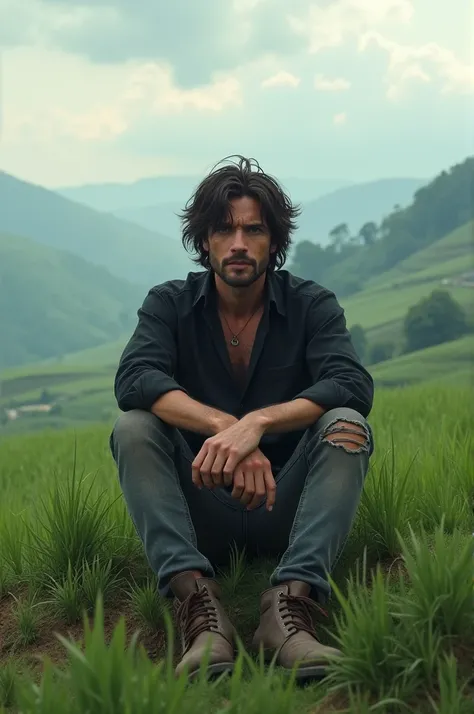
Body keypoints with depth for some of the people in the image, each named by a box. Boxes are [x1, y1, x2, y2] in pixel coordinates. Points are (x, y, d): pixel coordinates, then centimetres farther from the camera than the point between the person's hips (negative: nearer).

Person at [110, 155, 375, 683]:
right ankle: (195, 597, -40)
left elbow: (353, 386, -19)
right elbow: (134, 380, -19)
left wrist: (257, 423, -35)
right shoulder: (170, 304, 2)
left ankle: (290, 600, -42)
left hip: (284, 509, 0)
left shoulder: (311, 305, 0)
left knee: (346, 426, -25)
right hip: (200, 514, 1)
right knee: (133, 429, -23)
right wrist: (226, 427, -35)